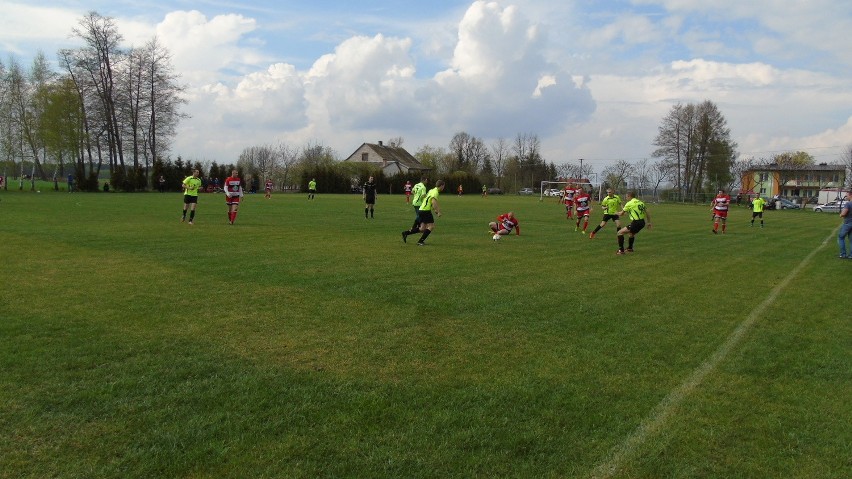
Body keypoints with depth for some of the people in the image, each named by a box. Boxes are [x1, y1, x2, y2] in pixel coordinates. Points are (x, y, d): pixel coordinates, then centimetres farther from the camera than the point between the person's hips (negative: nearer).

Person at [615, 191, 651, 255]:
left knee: (620, 232, 1)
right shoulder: (641, 202, 13)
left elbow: (621, 214, 1)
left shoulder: (629, 204, -7)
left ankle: (621, 250, -3)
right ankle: (630, 248, 46)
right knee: (632, 233, 34)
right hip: (642, 223, 8)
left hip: (636, 223, -8)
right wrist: (649, 222, 23)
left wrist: (617, 213, 23)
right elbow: (647, 213, 15)